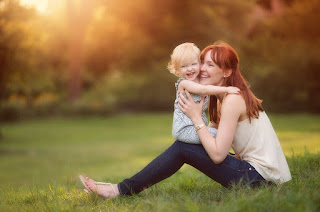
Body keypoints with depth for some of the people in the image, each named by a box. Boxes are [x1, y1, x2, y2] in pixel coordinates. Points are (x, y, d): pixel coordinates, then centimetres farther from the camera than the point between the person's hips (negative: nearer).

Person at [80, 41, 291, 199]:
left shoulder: (232, 100, -17)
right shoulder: (222, 98, 13)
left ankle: (122, 190, -2)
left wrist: (196, 118, -14)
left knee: (182, 148, -11)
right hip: (258, 170, 9)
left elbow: (217, 154, -20)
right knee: (183, 145, 10)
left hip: (260, 175, -9)